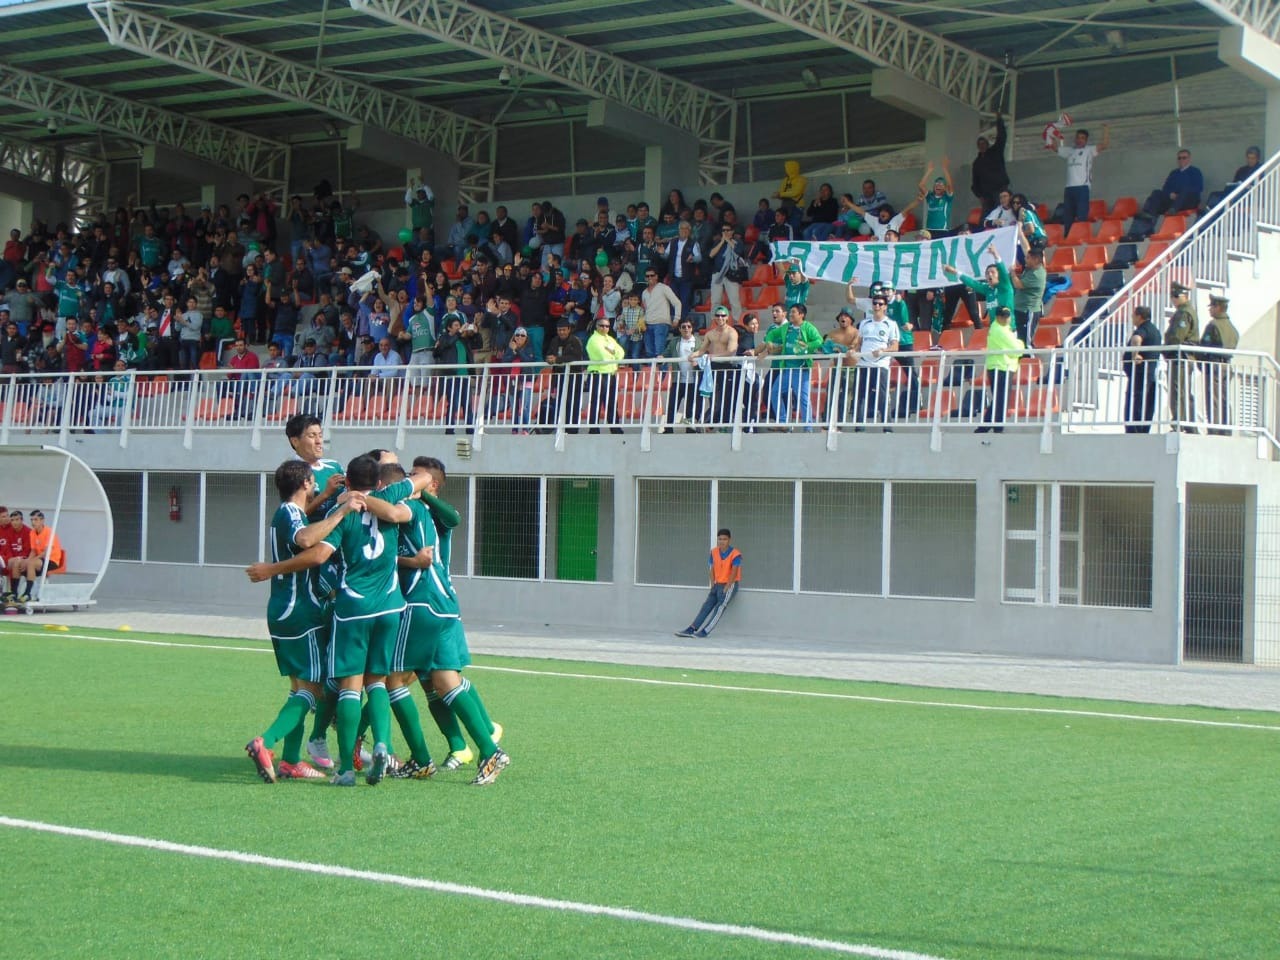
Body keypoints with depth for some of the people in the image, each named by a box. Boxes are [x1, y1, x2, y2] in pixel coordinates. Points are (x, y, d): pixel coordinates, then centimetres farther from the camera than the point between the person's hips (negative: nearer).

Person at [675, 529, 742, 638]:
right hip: (718, 584, 6)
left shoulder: (735, 554, -13)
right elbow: (713, 570, 11)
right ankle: (691, 629, -17)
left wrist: (725, 588, -20)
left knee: (720, 606, -23)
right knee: (706, 605, -8)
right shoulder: (714, 552, 5)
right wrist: (712, 586, 2)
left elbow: (734, 573, -17)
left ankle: (705, 631, -32)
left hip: (730, 585, -6)